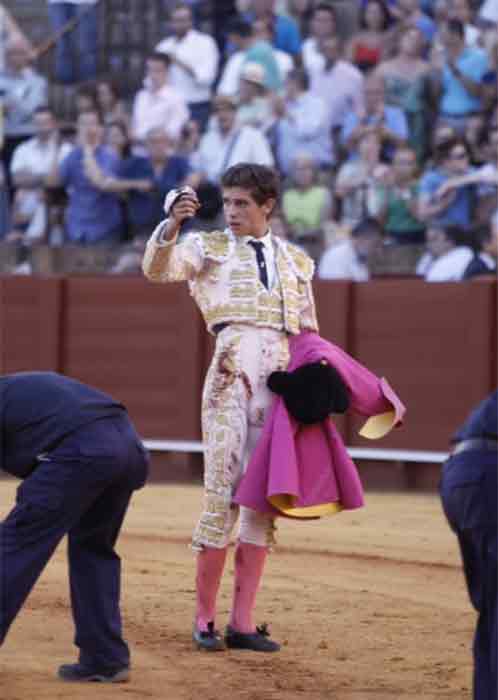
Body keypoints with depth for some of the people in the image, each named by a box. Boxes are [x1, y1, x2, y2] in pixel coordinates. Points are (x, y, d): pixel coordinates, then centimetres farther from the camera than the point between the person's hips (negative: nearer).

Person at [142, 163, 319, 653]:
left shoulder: (296, 261, 18)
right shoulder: (209, 249, 9)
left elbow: (308, 332, 20)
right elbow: (158, 268, -10)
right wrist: (173, 223, -28)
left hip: (282, 377, 3)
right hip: (231, 373, -3)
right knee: (223, 492, -8)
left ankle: (242, 622, 5)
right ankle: (204, 619, -1)